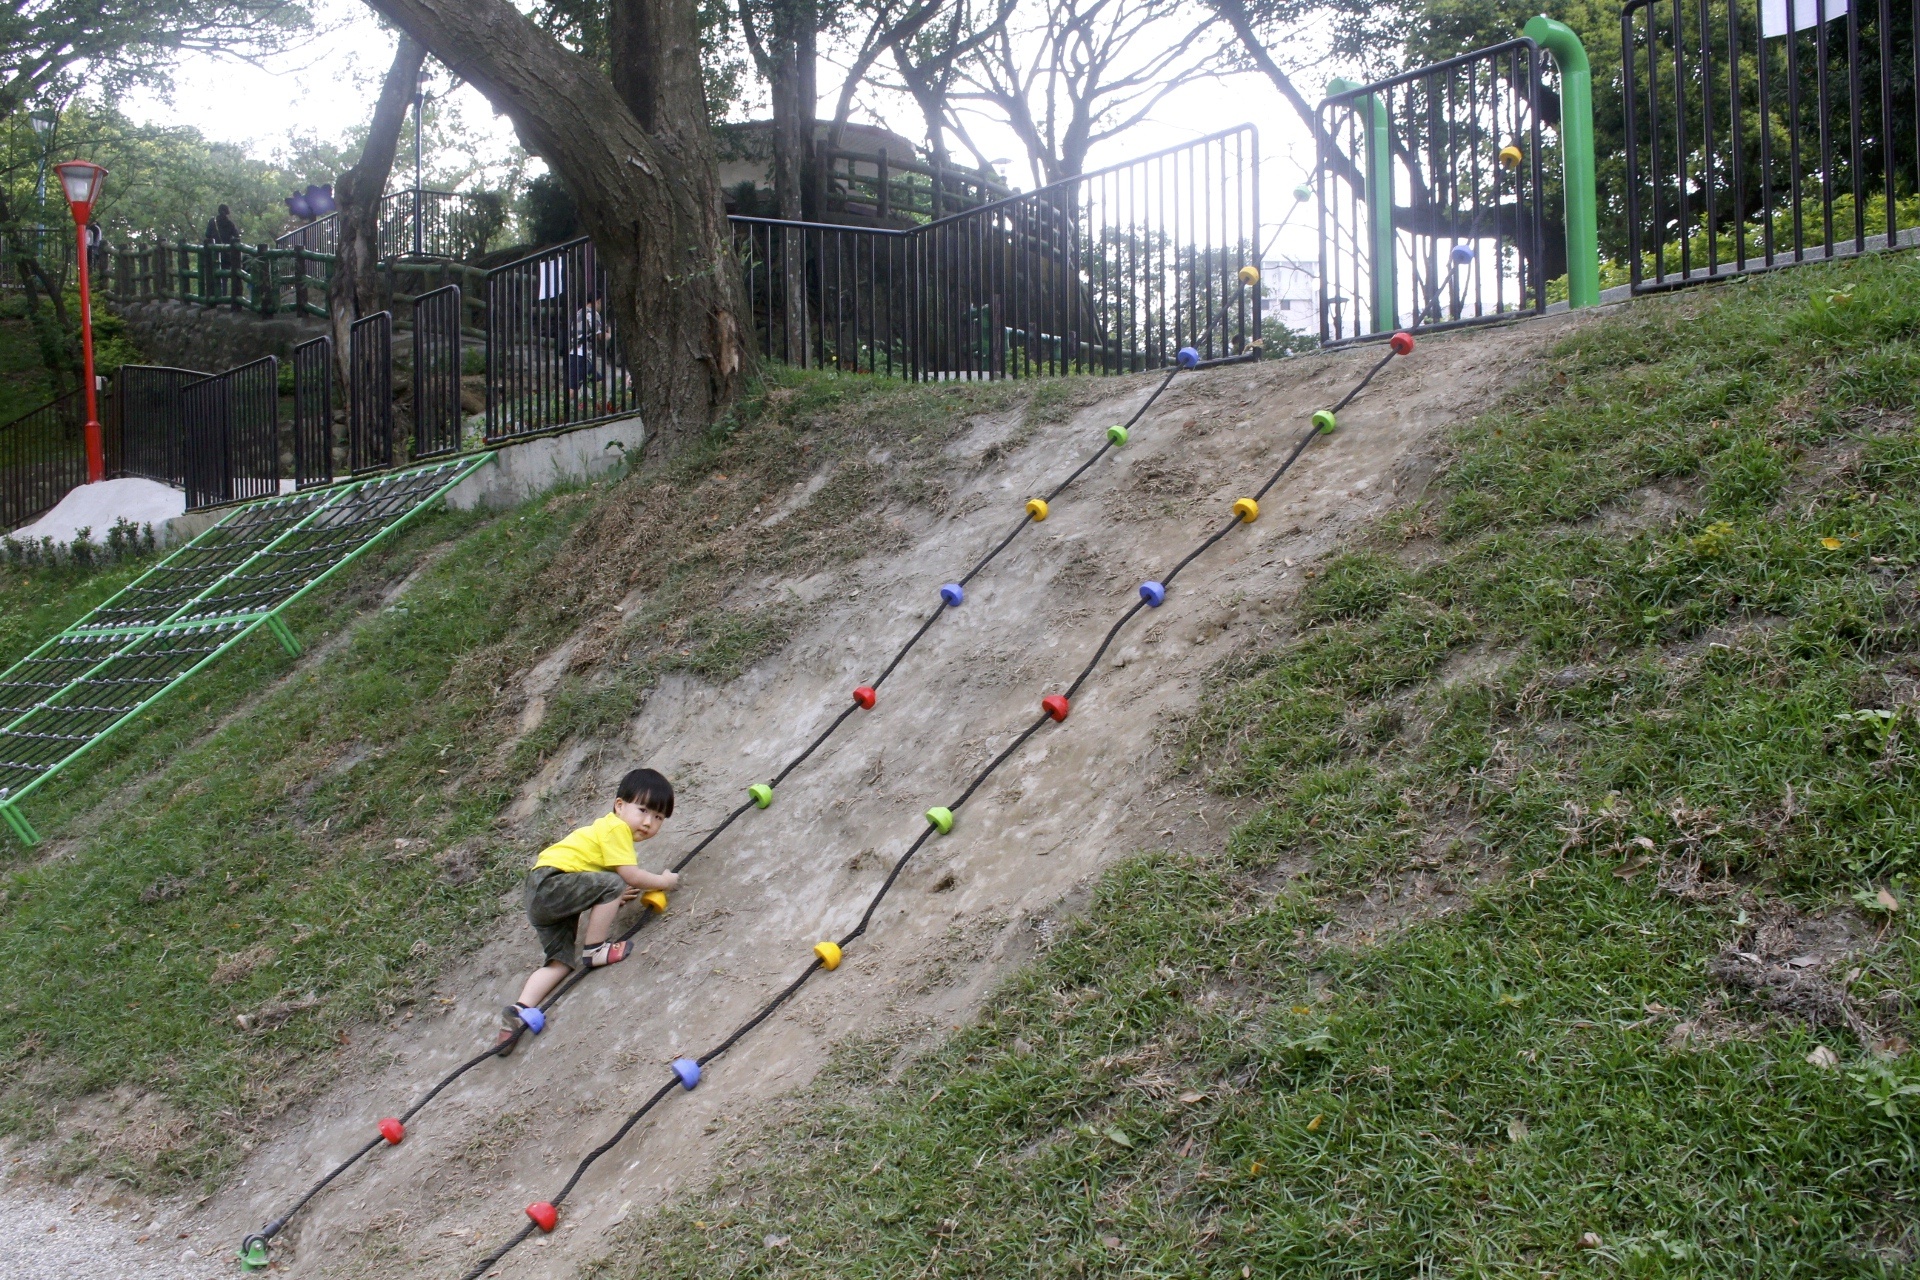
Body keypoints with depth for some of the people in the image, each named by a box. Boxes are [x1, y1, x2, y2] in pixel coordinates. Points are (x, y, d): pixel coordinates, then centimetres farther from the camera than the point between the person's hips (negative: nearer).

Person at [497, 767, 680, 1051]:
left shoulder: (610, 830, 23)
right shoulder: (616, 828, -9)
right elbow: (631, 876, -17)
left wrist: (620, 898, 1)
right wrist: (663, 881, -1)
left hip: (540, 899, 11)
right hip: (549, 883, -11)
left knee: (563, 961, 8)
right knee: (613, 885, -24)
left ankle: (520, 1009, -3)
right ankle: (593, 951, -12)